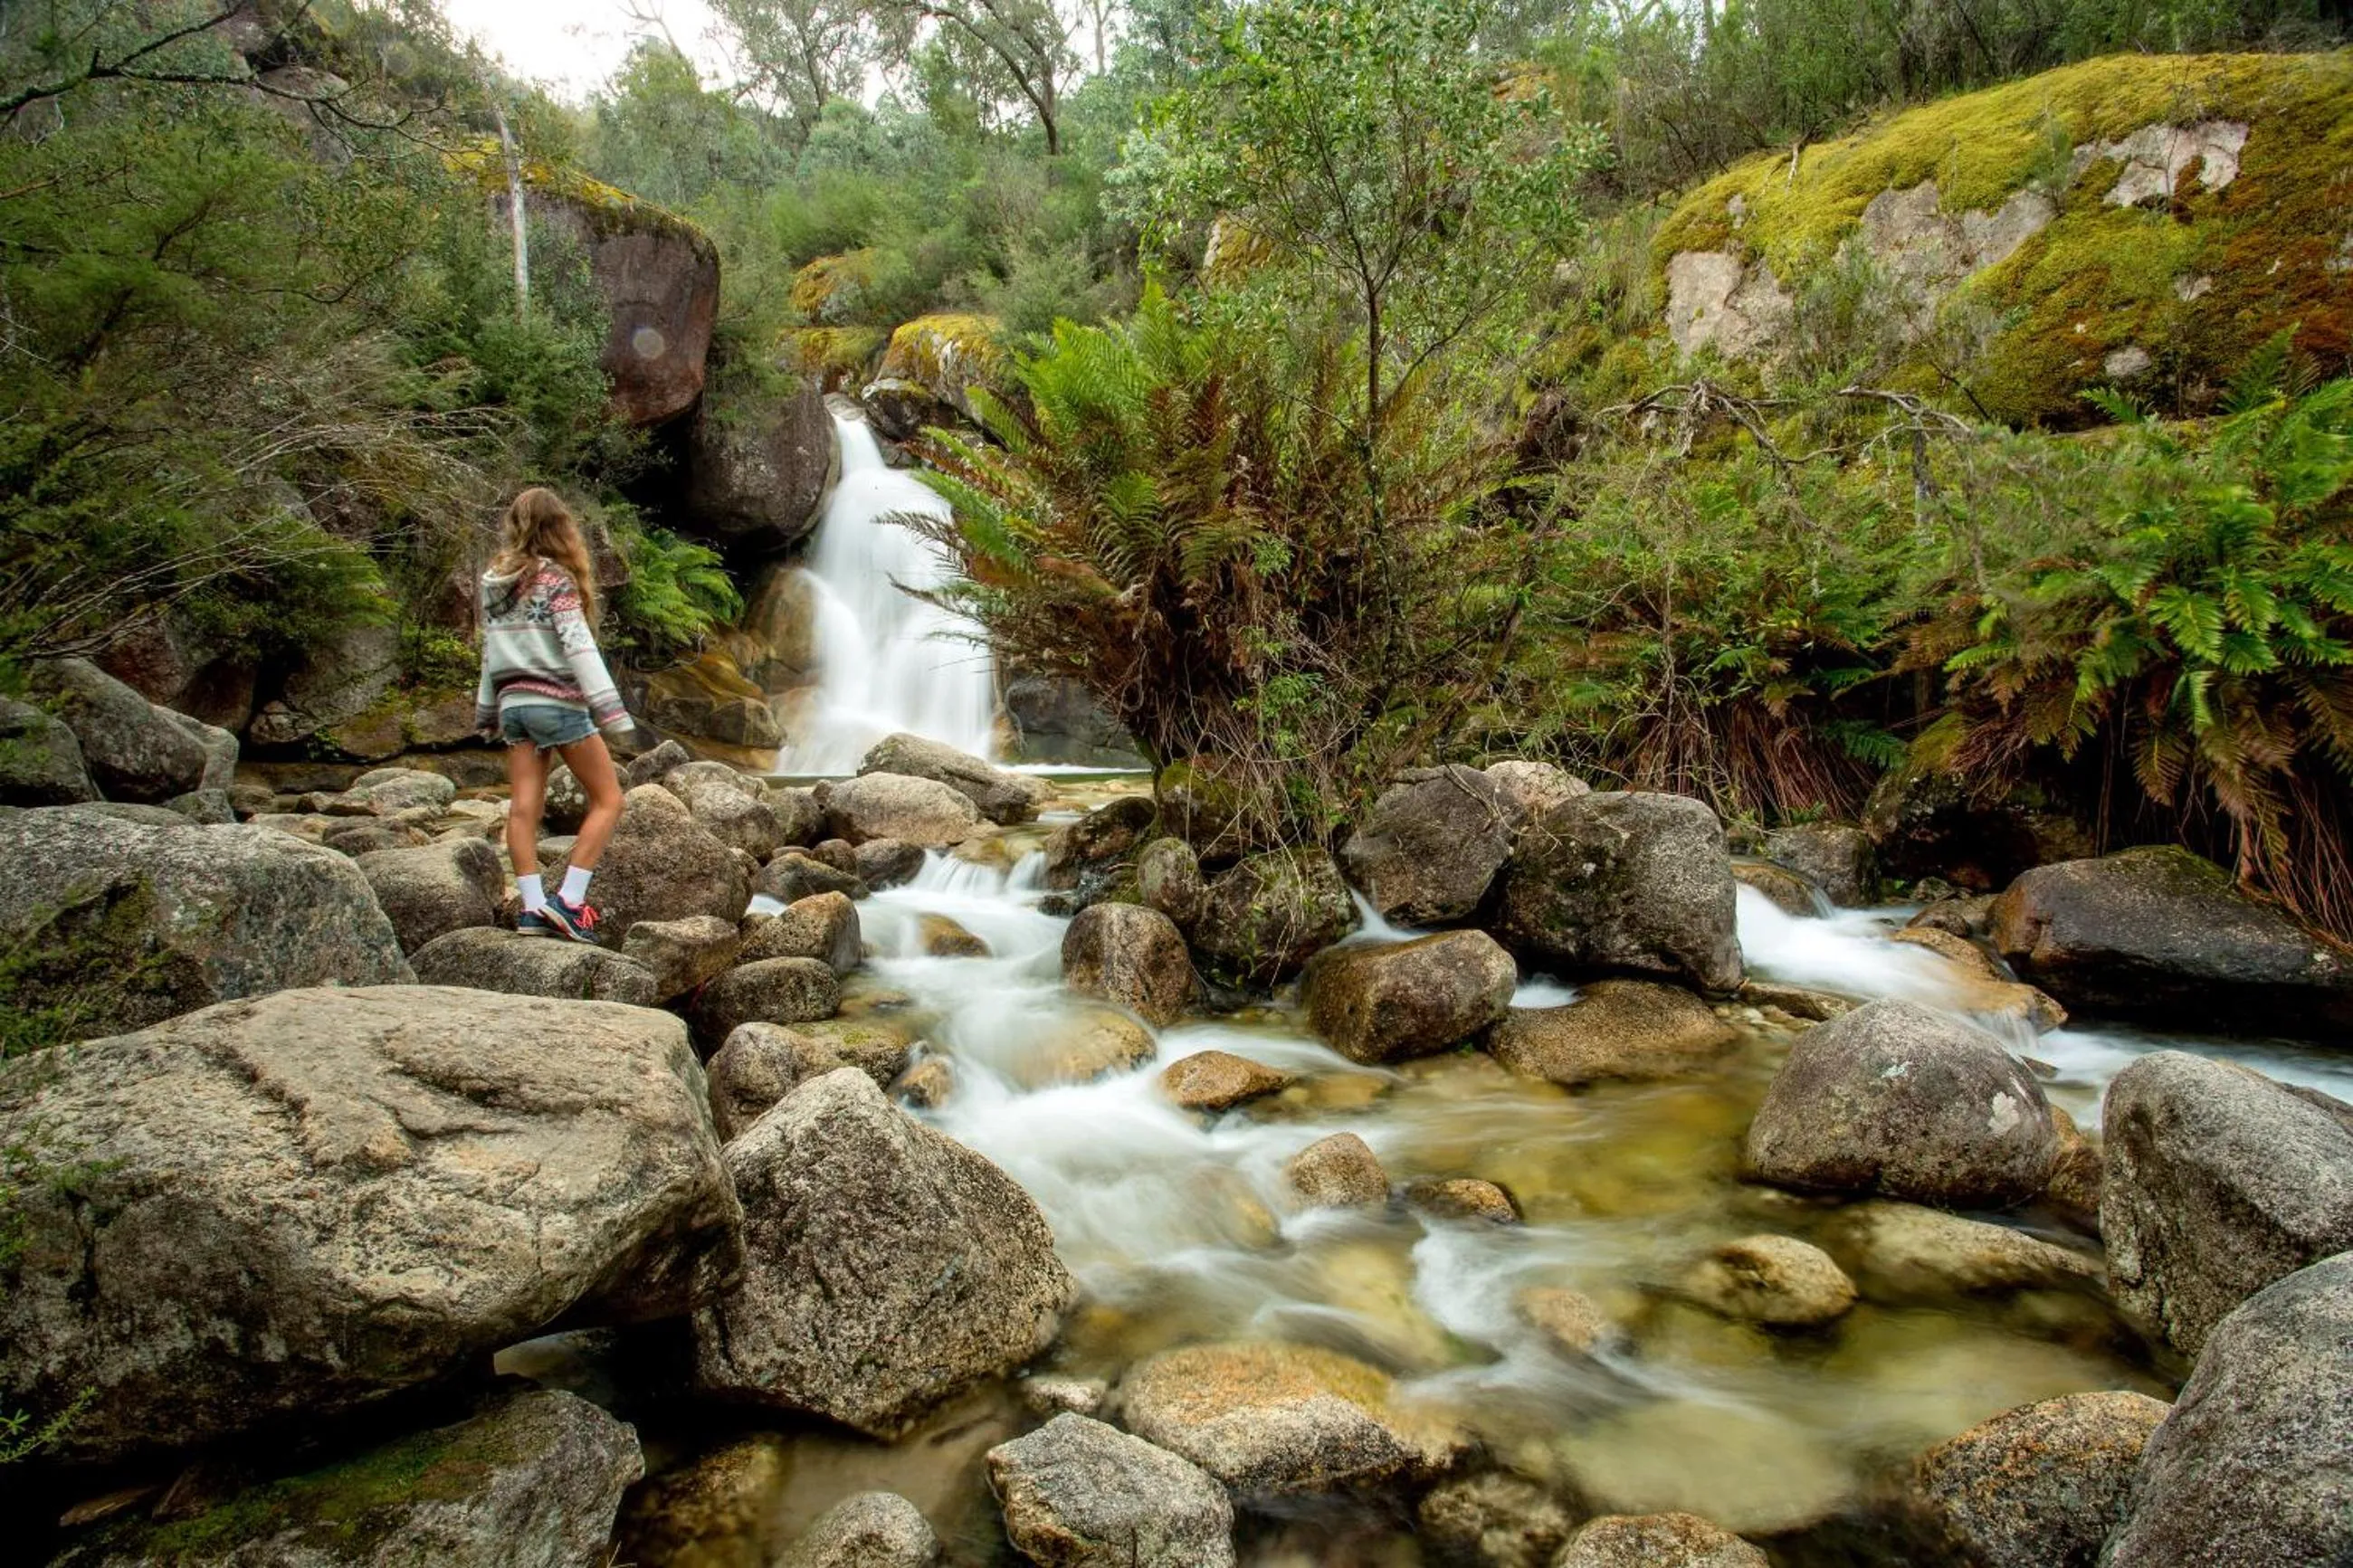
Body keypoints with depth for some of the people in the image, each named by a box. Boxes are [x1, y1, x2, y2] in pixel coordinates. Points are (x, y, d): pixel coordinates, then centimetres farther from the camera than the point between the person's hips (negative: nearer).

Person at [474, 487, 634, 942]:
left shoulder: (495, 580, 11)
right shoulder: (555, 579, -8)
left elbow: (490, 650, 17)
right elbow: (578, 645, -16)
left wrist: (488, 711, 24)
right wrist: (608, 708, -19)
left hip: (513, 701, 7)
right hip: (556, 701, -7)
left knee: (524, 806, 3)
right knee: (607, 799, 1)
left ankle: (533, 907, -2)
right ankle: (569, 900, -9)